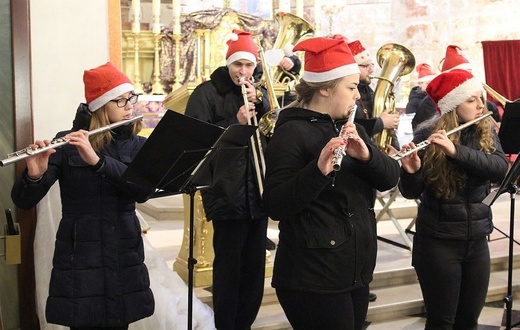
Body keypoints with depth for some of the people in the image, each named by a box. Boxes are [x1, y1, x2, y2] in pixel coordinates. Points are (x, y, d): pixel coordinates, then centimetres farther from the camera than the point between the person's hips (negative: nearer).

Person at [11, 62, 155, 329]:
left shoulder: (137, 145, 4)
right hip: (79, 259, -3)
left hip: (124, 258, 3)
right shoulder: (66, 144, -5)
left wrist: (97, 160, -28)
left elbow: (144, 190, -16)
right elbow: (23, 200, -10)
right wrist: (34, 175, -32)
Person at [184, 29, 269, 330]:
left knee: (255, 266, 13)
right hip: (227, 194, -6)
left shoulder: (258, 92, 14)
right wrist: (235, 122, -20)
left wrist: (260, 104, -7)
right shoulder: (207, 93, -3)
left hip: (257, 191, 6)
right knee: (228, 267, -1)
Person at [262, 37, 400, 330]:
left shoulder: (350, 128, 10)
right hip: (313, 279, -8)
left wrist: (366, 154, -18)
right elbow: (275, 206, -21)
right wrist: (318, 170, -34)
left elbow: (390, 177, 1)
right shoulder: (292, 132, -13)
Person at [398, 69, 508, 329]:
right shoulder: (428, 137, -9)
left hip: (477, 240, 4)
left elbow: (500, 168, -16)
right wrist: (410, 171, -33)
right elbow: (411, 192, -12)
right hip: (438, 242, -4)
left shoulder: (486, 134, 3)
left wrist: (456, 150, -29)